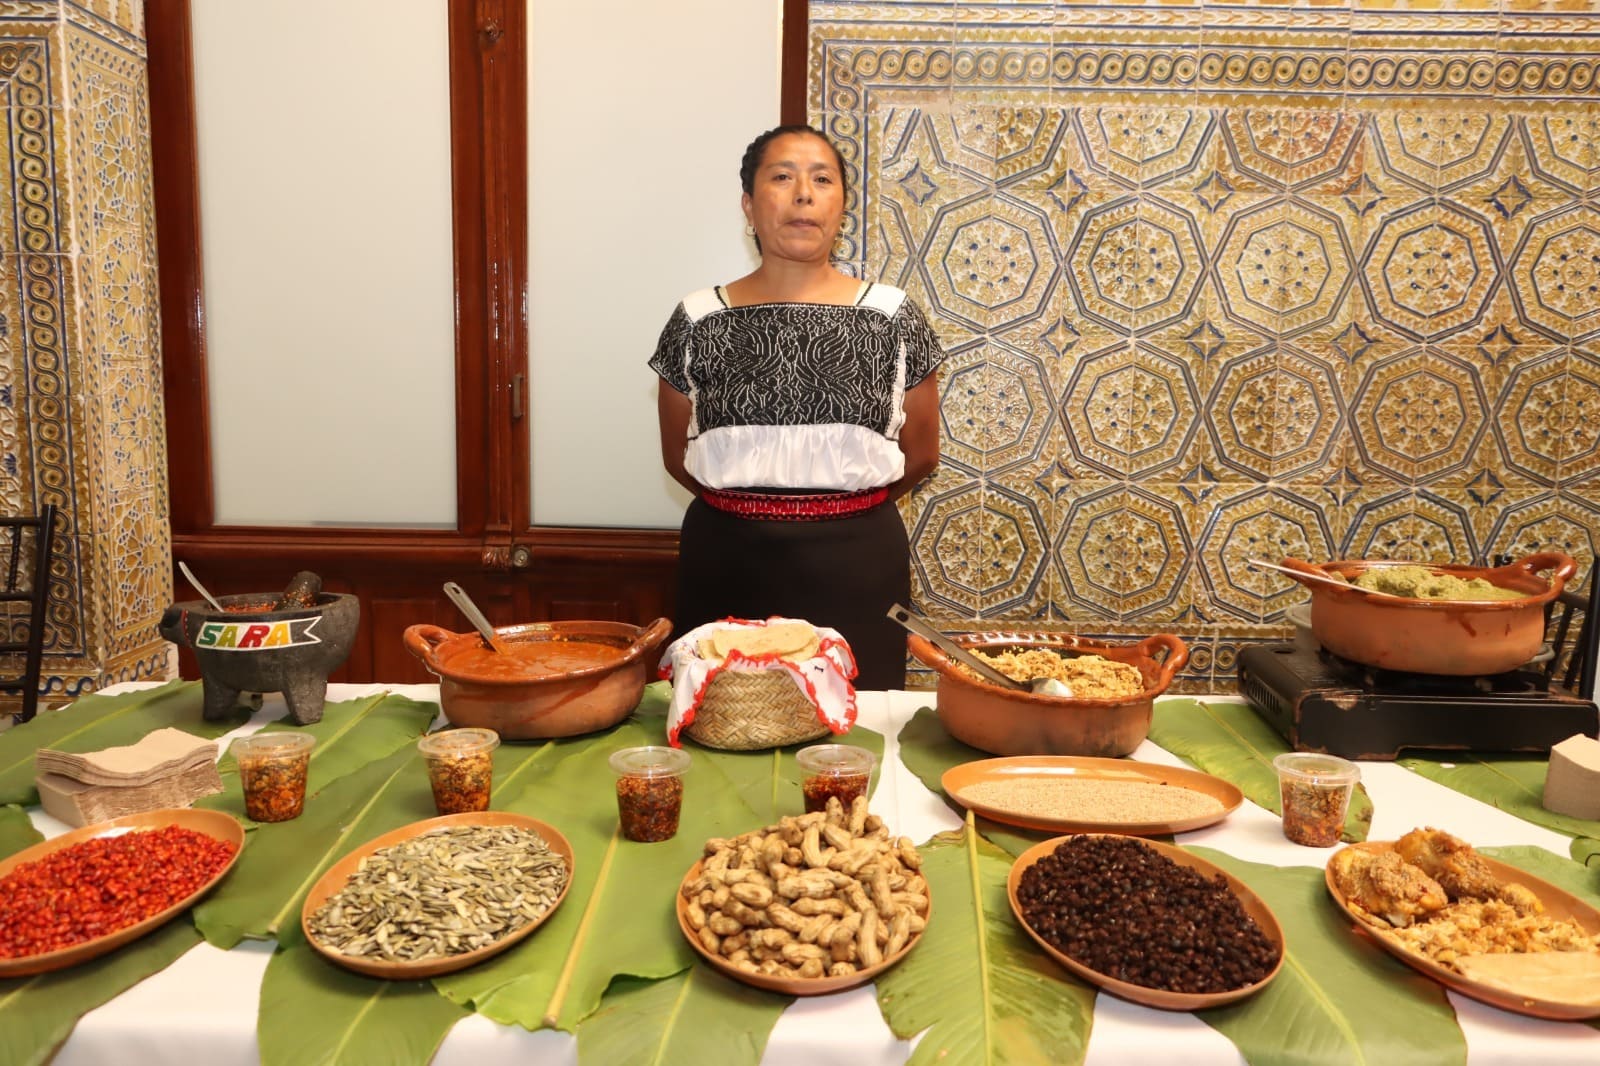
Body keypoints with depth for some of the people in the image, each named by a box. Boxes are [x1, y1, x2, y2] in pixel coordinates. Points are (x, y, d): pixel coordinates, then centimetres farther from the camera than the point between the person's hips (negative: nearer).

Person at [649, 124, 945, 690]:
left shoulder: (893, 317, -1)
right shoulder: (697, 321, 0)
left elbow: (920, 455, 7)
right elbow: (679, 457, 9)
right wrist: (741, 511, 10)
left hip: (856, 564, 0)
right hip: (727, 563, 1)